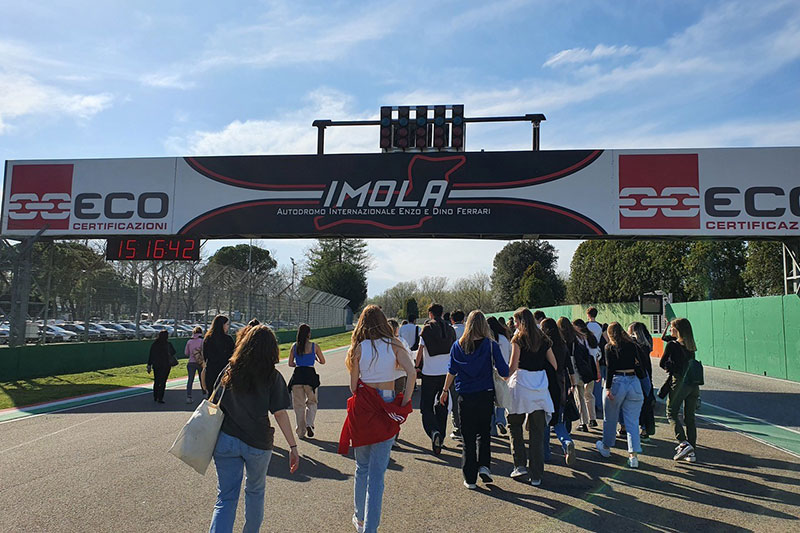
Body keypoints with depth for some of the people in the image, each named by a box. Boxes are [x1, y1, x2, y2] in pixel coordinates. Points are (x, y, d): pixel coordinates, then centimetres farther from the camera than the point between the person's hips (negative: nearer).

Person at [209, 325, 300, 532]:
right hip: (258, 444, -1)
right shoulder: (272, 377, -8)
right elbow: (280, 414, -11)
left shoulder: (229, 371, 0)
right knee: (255, 491, 23)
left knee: (225, 498, 5)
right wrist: (293, 447, -6)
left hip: (226, 441, 1)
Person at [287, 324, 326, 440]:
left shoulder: (294, 346, 2)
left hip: (297, 375, 2)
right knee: (312, 403, 15)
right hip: (310, 375, -2)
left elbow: (290, 364, 8)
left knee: (299, 405, 12)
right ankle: (309, 424, -6)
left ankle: (301, 432, 15)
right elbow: (323, 361, 7)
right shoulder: (314, 346, -3)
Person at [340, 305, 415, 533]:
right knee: (377, 472, 3)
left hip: (362, 409, 1)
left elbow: (353, 385, 0)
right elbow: (411, 372, -13)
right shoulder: (393, 344, -2)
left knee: (362, 467, 18)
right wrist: (404, 404, -7)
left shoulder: (359, 347, -1)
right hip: (387, 408, -1)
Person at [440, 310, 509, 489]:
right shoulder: (490, 345, -7)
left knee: (468, 436, 8)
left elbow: (451, 371, 3)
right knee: (483, 432, 17)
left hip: (466, 397, 1)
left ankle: (470, 478, 11)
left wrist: (445, 390, 14)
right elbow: (503, 371, -8)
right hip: (486, 395, -1)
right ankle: (484, 465, 0)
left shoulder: (458, 346, -2)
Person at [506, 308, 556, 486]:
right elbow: (555, 364, 9)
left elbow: (513, 366, -11)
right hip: (540, 386, 4)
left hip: (521, 384, -4)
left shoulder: (518, 339, -5)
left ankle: (520, 465, 11)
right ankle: (536, 475, 10)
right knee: (537, 431, 7)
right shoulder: (543, 340, 9)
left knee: (515, 425, 16)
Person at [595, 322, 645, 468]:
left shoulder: (610, 347, -3)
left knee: (610, 419, 15)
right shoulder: (633, 345, 7)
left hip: (616, 382, -3)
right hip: (633, 382, 3)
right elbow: (639, 365, 4)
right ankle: (633, 455, -3)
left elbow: (610, 368, -11)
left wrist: (608, 388, -12)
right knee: (632, 421, 5)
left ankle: (606, 447, 31)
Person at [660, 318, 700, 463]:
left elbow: (662, 364, 0)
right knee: (690, 417, 11)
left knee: (672, 414, 8)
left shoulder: (672, 345, -9)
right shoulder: (691, 346, 8)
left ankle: (684, 444, -8)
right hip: (693, 383, 6)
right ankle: (692, 452, 14)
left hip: (679, 383, -6)